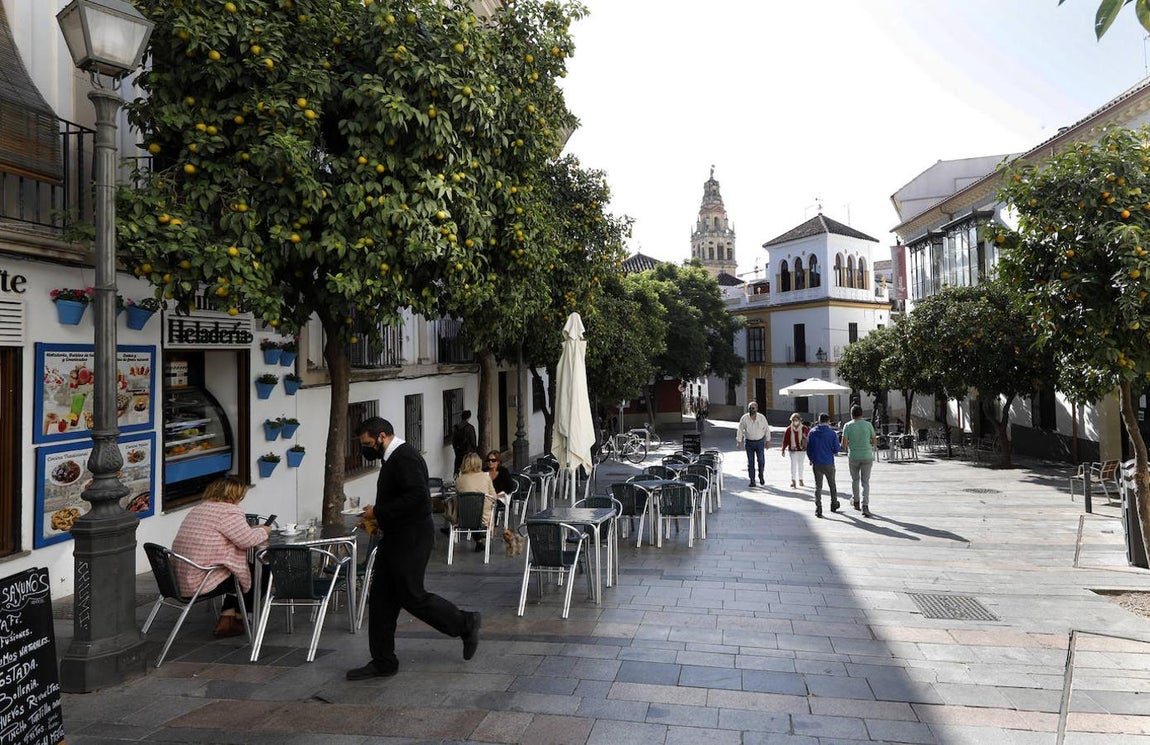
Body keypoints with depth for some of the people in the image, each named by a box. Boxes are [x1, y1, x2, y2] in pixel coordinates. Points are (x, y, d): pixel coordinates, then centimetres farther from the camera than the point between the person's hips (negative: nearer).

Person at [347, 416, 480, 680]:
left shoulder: (405, 457, -18)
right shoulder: (393, 457, 13)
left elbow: (417, 496, -28)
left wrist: (379, 512, -21)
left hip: (411, 539, -10)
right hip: (395, 538, 10)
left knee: (412, 596, -3)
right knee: (380, 600, 10)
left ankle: (465, 624, 14)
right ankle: (383, 662, 19)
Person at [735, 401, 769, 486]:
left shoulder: (762, 418, -6)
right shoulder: (744, 418, -8)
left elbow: (767, 429, 4)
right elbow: (740, 430, -1)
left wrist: (767, 441, 7)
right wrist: (739, 441, -5)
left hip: (760, 442, 0)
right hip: (749, 442, 0)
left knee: (761, 460, -2)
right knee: (750, 462, 2)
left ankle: (761, 477, 23)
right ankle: (752, 480, 9)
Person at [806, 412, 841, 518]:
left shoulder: (812, 433, -2)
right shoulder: (832, 433, -8)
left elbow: (808, 449, 2)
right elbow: (836, 449, -5)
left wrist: (811, 459, 19)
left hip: (816, 464, 1)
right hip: (829, 464, -1)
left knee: (818, 486, 6)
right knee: (832, 485, 18)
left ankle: (818, 510, 0)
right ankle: (834, 505, 33)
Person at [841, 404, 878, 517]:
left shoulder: (848, 426, -7)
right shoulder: (868, 425, -4)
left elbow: (844, 444, -9)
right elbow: (875, 442, 2)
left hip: (853, 457, 0)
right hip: (867, 457, 0)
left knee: (855, 480, 20)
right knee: (865, 482, 4)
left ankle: (855, 501, 32)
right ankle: (865, 506, -6)